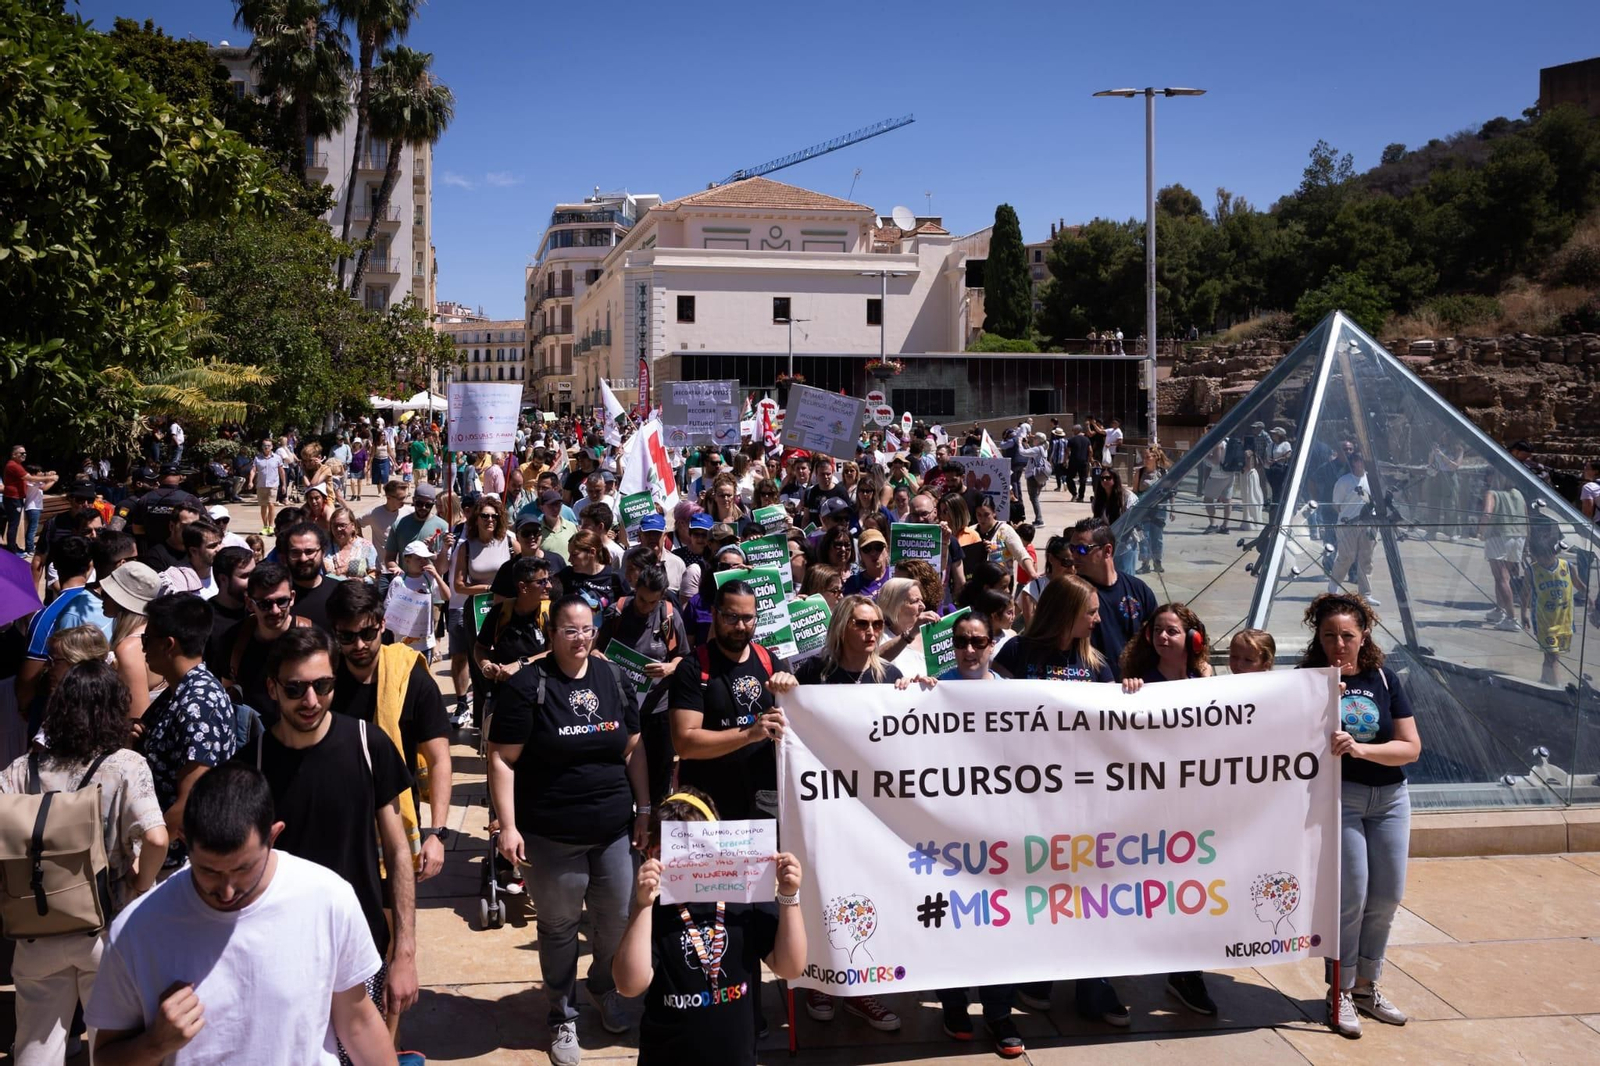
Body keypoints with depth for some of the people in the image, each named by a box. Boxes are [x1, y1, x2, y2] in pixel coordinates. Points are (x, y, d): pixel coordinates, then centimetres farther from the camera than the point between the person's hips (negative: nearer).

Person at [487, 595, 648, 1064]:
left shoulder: (613, 678, 5)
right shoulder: (528, 684, -10)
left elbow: (633, 749, 11)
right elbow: (502, 760, -10)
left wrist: (644, 810, 8)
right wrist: (508, 826, -15)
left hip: (613, 830, 4)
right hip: (551, 836, -4)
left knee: (619, 921, 11)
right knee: (559, 928, 8)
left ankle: (607, 990, 39)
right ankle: (563, 1017, 27)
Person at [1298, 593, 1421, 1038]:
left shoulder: (1384, 680, 2)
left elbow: (1411, 747, -3)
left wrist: (1360, 748, -18)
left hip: (1389, 797, 4)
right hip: (1336, 795, -4)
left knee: (1387, 896, 7)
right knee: (1350, 896, -8)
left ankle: (1366, 985, 24)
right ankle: (1340, 993, 7)